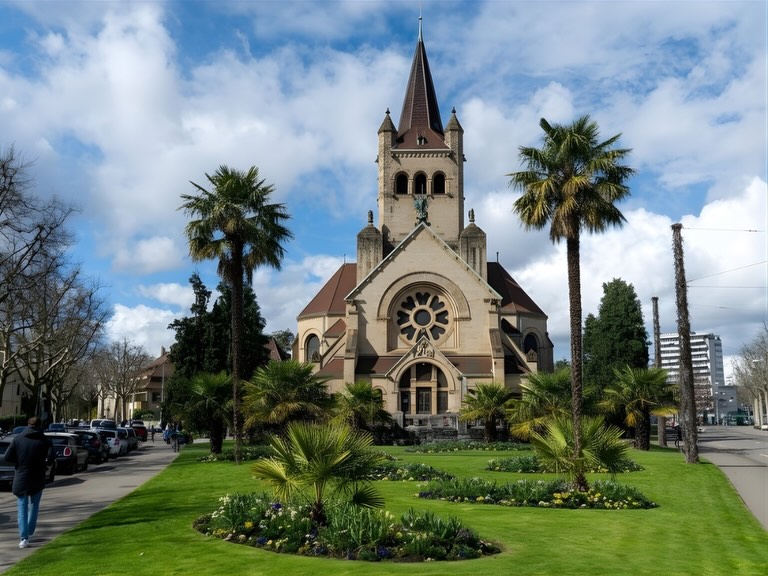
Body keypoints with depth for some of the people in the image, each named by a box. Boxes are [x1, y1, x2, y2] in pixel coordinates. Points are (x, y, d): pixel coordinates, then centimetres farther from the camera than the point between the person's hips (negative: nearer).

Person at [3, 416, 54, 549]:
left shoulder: (17, 439, -1)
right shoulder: (45, 441, -5)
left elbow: (7, 457, -6)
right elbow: (51, 457, -19)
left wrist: (20, 462, 10)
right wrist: (42, 463, 1)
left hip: (21, 478, 0)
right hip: (37, 480, 0)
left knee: (22, 508, 5)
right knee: (34, 506, 19)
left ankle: (23, 538, -4)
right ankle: (30, 532, 28)